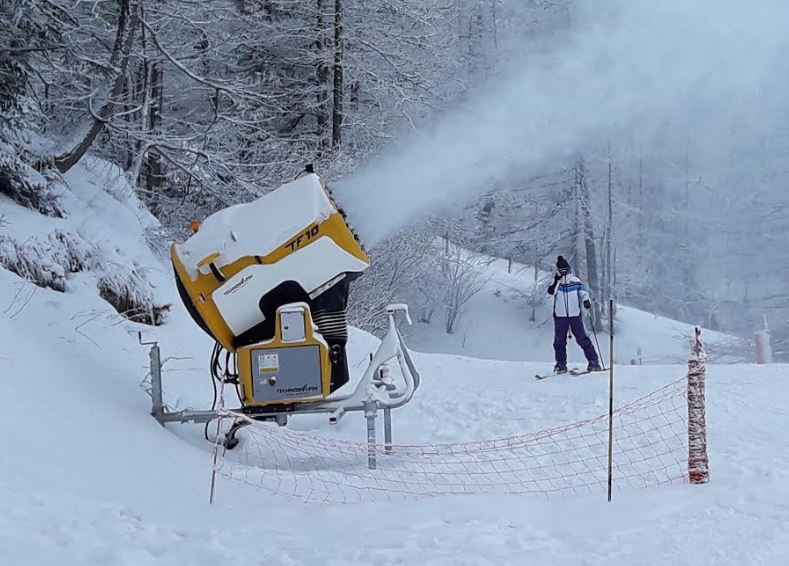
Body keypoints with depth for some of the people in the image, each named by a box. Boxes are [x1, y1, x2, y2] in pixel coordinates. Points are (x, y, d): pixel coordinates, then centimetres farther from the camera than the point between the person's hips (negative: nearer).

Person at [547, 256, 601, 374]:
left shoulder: (576, 281, 6)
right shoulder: (556, 282, 8)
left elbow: (583, 292, 1)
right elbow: (551, 291, -10)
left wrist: (586, 301, -18)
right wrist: (557, 280, -17)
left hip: (575, 315, -2)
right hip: (560, 316, 2)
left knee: (582, 339, -6)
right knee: (559, 341, 3)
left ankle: (594, 362, -3)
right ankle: (561, 364, 14)